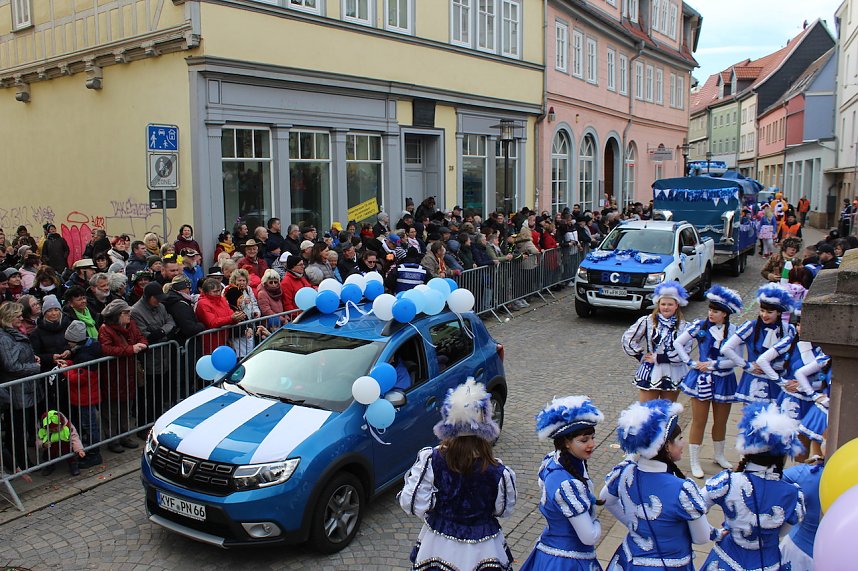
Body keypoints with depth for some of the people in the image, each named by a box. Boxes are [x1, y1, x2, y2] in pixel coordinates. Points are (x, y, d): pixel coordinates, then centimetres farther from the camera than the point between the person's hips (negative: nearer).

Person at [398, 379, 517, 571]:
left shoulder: (430, 460, -21)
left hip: (439, 547, 1)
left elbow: (411, 503, -15)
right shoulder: (497, 472, -21)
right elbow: (504, 510, -3)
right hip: (482, 550, 0)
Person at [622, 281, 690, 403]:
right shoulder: (647, 322, -4)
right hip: (650, 374, -1)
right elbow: (627, 338, 2)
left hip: (672, 377, 1)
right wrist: (640, 356, -3)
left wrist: (658, 358, -14)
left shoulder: (683, 327, -3)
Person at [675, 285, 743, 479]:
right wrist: (691, 363, -6)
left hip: (724, 380, 1)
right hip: (701, 379, -1)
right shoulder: (700, 326, -7)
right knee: (699, 421, 3)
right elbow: (678, 343, 0)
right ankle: (695, 462, 12)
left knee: (721, 421, 16)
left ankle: (719, 455, 38)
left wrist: (713, 364, -14)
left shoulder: (734, 331, -6)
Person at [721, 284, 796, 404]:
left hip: (776, 384, 2)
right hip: (753, 384, -1)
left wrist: (771, 365, -11)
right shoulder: (751, 327, -6)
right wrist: (748, 366, -8)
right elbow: (726, 349, -11)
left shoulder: (788, 330, 1)